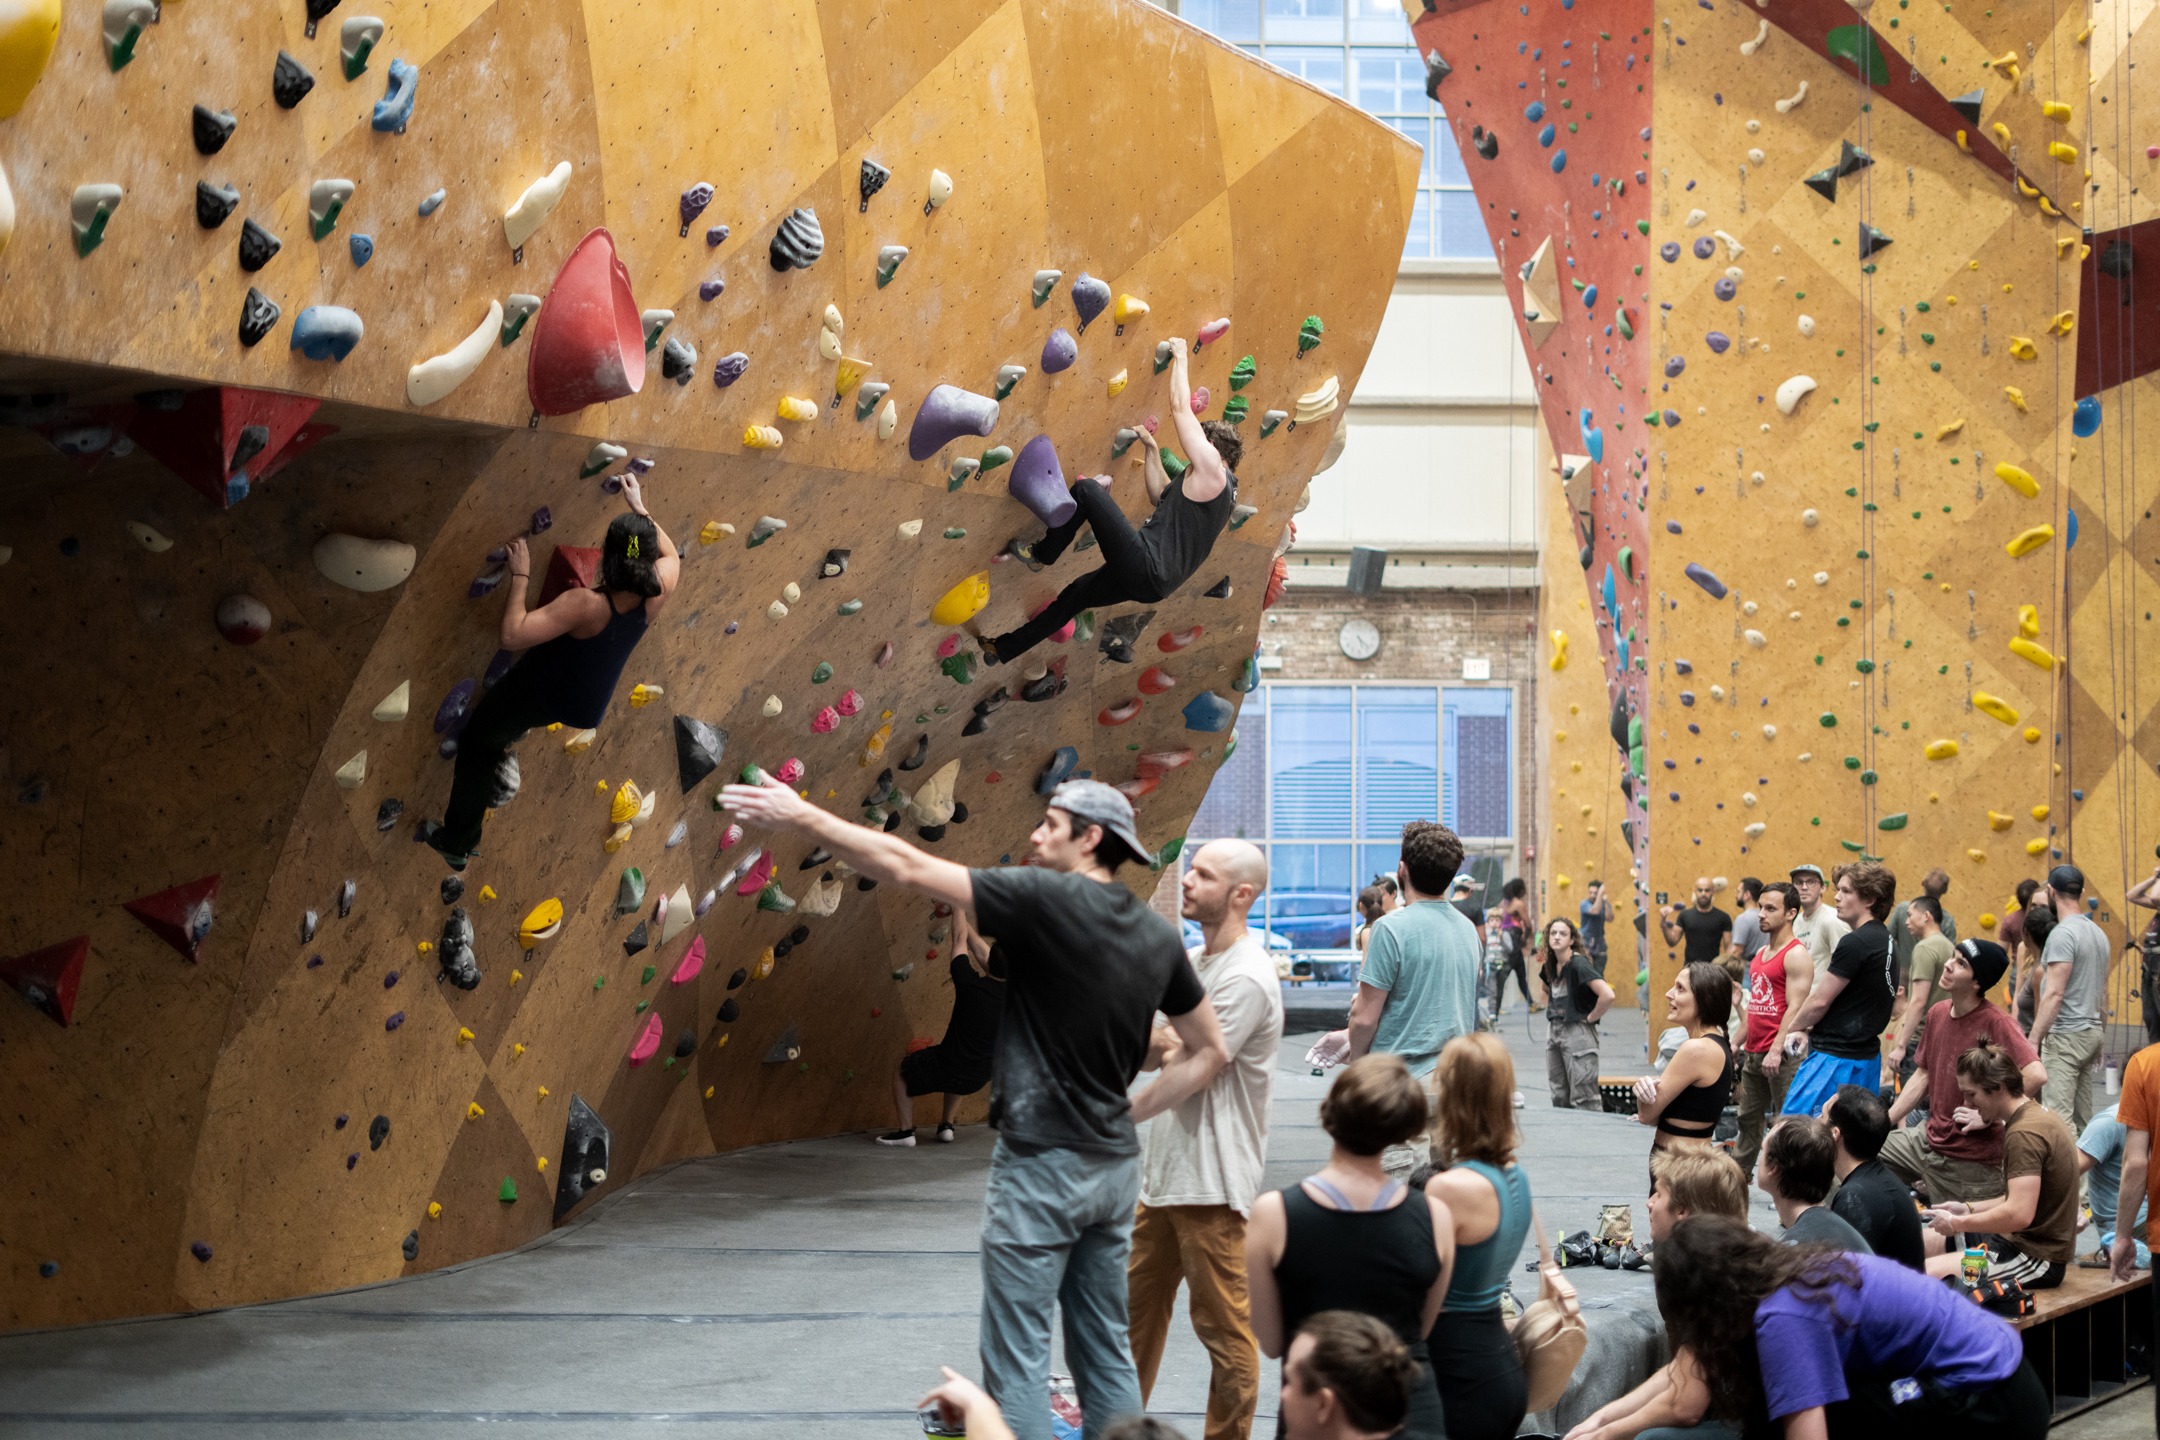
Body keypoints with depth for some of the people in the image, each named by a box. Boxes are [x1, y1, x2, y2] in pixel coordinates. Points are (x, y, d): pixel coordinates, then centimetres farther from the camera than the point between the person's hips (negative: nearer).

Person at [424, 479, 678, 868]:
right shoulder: (655, 594, -23)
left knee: (477, 741, 20)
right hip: (588, 709, 6)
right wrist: (639, 507, 10)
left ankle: (458, 841, 29)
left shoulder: (587, 605, -39)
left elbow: (512, 635, -42)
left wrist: (519, 574, -32)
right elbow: (670, 554, 2)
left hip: (541, 696, -6)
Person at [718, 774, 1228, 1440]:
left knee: (1016, 1364, -1)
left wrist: (802, 816, -9)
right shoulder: (1158, 936, 7)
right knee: (1105, 1353, 15)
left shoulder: (1047, 899, -15)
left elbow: (908, 868, -16)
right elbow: (1209, 1051, 14)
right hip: (1113, 1166, 7)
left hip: (1042, 1165, -7)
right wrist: (1130, 1113, 14)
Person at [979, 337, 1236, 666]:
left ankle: (1043, 553, 10)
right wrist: (1152, 449, 30)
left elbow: (1180, 407, -7)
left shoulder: (1211, 468, -9)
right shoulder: (1222, 489, 19)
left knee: (1086, 489, -8)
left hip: (1145, 568, -11)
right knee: (1076, 594, 28)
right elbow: (1162, 496, 31)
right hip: (1155, 581, 11)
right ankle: (1005, 649, 37)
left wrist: (1180, 357, 6)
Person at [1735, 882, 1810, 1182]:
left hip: (1781, 1055, -9)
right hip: (1754, 1053, 9)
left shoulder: (1796, 954, -11)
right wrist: (1739, 1044, 20)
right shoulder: (1762, 953, 17)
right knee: (1748, 1120, 13)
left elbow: (1795, 1008, -18)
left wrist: (1776, 1050, -23)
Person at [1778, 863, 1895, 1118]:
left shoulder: (1855, 944, -18)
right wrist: (1809, 1030, 11)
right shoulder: (1884, 939, 12)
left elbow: (1819, 1001, -14)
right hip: (1868, 1055, 10)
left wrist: (1794, 1027, 6)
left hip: (1835, 1057, -10)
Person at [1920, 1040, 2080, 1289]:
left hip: (2037, 1259, -11)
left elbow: (2019, 1214, -28)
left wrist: (1957, 1223, -15)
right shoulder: (2039, 1115, 13)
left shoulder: (2024, 1134, -20)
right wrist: (1969, 1210, 12)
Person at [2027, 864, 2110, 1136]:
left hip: (2065, 1035, -9)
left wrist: (2033, 1040, -19)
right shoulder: (2098, 933, 14)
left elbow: (2054, 994, -20)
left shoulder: (2063, 934, -14)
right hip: (2092, 1032, 9)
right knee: (2082, 1117, 11)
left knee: (2060, 1115, -12)